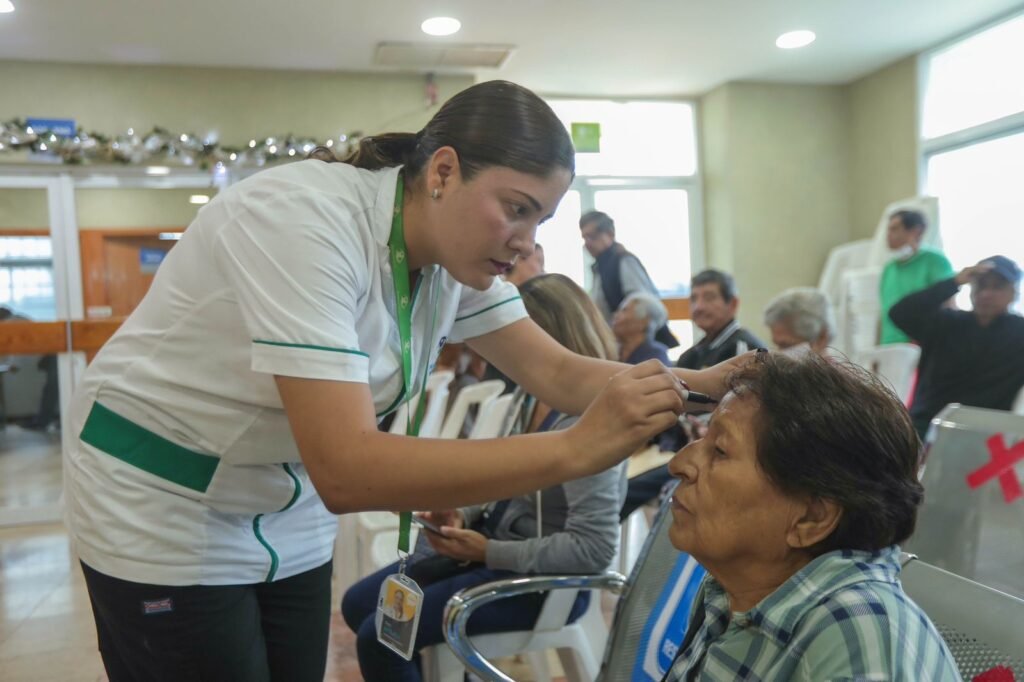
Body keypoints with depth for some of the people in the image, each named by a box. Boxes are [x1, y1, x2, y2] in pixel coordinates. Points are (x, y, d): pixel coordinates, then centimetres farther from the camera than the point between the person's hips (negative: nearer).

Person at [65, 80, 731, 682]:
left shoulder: (454, 252, -8)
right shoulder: (307, 221, -31)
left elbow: (557, 371, -7)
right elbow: (346, 472, -39)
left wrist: (696, 385, -23)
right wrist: (577, 448, -42)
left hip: (288, 514, 7)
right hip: (160, 506, -6)